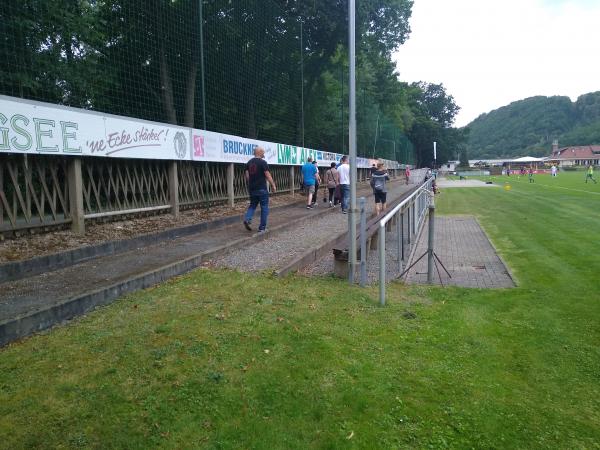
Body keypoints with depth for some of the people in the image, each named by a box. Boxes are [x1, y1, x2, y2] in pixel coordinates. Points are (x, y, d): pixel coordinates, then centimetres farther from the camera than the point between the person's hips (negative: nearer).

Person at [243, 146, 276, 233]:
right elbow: (268, 175, -12)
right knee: (264, 208, 4)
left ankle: (247, 219, -6)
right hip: (261, 189, -6)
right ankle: (262, 228, 6)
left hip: (252, 189, 6)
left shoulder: (249, 162, 9)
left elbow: (247, 175, 12)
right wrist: (273, 185, -3)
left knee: (252, 205, 20)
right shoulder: (263, 162, -11)